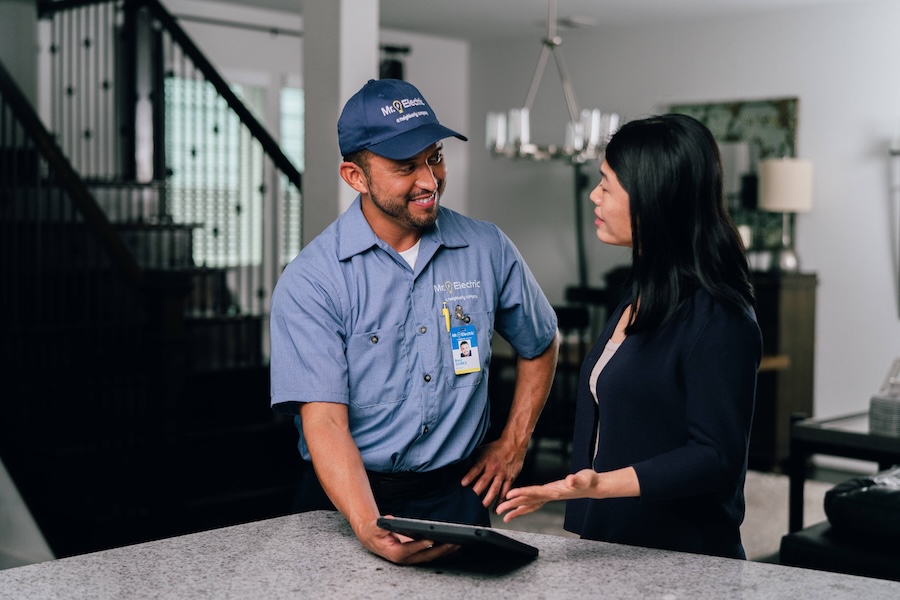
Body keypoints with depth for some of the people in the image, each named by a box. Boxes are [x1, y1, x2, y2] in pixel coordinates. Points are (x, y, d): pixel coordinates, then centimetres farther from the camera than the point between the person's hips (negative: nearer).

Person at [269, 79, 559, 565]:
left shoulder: (488, 250, 2)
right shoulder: (310, 280, -9)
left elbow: (539, 345, 20)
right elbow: (324, 420, -16)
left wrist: (513, 443, 13)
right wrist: (368, 527, -29)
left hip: (458, 494, 2)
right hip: (349, 497, -1)